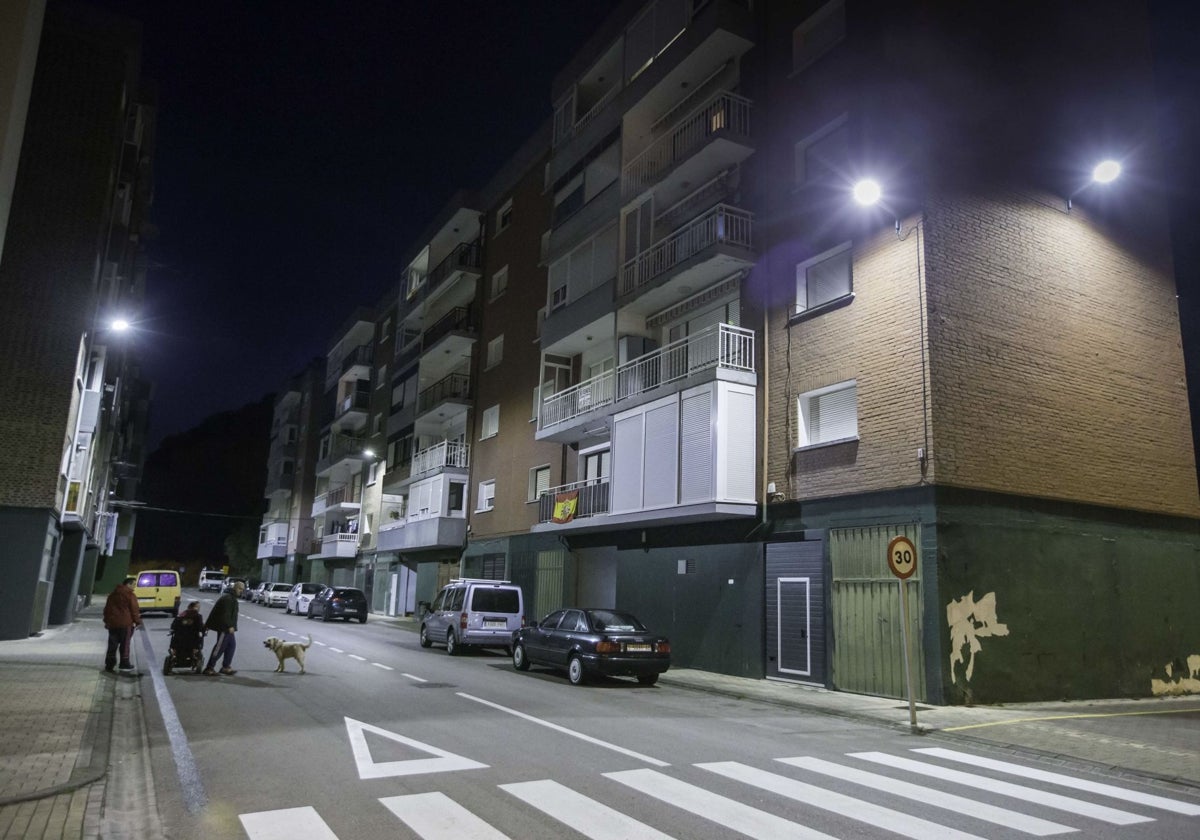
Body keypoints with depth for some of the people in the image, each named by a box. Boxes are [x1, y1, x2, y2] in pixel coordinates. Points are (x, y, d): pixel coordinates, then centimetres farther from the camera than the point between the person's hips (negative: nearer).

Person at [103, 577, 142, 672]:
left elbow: (107, 609, 17)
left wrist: (107, 621, 23)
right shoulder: (130, 596, -9)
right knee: (125, 644, 2)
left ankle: (109, 664, 12)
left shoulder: (112, 594, 12)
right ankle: (124, 664, 6)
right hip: (126, 623, -6)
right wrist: (137, 621, 0)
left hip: (112, 623, 6)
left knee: (112, 645, 10)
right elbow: (134, 610, -10)